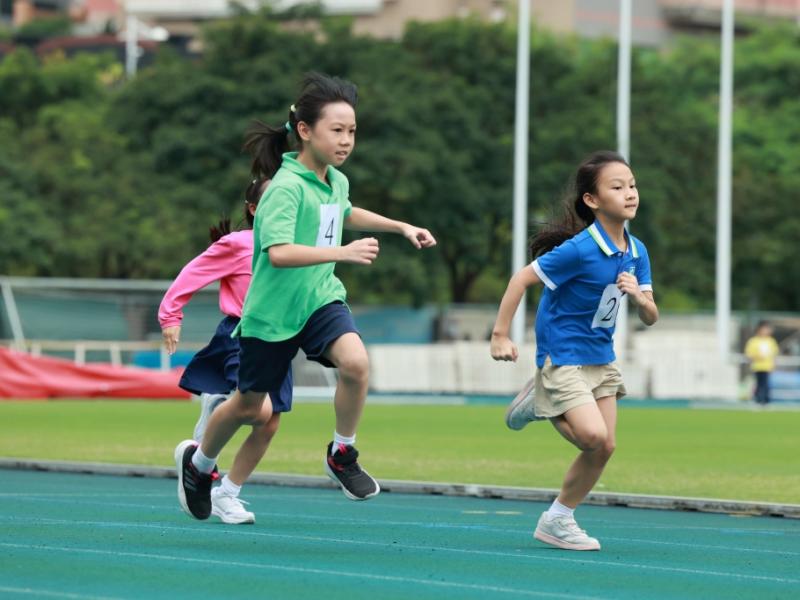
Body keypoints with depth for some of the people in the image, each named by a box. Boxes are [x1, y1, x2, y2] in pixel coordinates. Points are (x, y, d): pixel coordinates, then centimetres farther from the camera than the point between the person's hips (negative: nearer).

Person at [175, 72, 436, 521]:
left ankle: (342, 456, -3)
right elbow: (278, 252, -37)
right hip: (272, 311, -5)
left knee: (356, 362, -25)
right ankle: (198, 462, 41)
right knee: (250, 406, 11)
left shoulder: (337, 182, 2)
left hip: (320, 298, 5)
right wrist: (343, 252, -43)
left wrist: (401, 227, 25)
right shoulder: (287, 187, -23)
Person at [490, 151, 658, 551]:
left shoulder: (636, 252, 0)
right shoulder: (580, 250, -21)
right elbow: (521, 279, -15)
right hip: (562, 355, -7)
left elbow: (650, 318, 3)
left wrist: (638, 296, -20)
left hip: (600, 357, 7)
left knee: (604, 447, 5)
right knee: (592, 435, -21)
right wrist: (500, 335, -15)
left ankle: (557, 521, 20)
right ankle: (543, 405, 8)